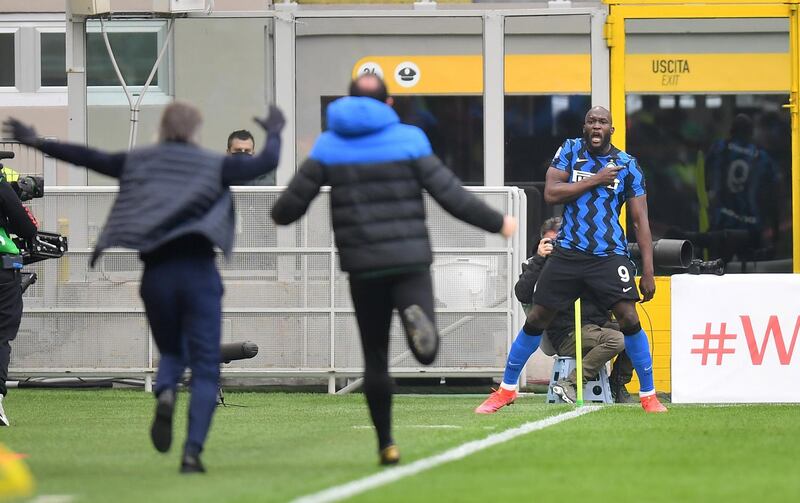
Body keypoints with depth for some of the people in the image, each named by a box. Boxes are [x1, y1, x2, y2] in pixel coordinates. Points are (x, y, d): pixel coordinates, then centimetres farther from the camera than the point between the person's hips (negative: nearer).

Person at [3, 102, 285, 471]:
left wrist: (36, 142, 21)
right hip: (199, 271, -2)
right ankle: (193, 451, -14)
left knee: (171, 353, 23)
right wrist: (274, 133, 24)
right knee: (205, 368, 2)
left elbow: (89, 158, 13)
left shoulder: (138, 162, 10)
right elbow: (265, 164, 4)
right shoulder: (212, 164, 4)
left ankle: (164, 393, -13)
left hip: (156, 272, 2)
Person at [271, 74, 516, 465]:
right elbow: (450, 194, -3)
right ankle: (416, 317, -38)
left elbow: (293, 202, 3)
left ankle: (386, 444, 10)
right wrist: (497, 223, 9)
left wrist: (278, 216, 27)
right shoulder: (409, 140, 0)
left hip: (363, 267, 2)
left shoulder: (329, 145, 4)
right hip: (411, 260, -2)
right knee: (426, 354, -5)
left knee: (375, 359, 13)